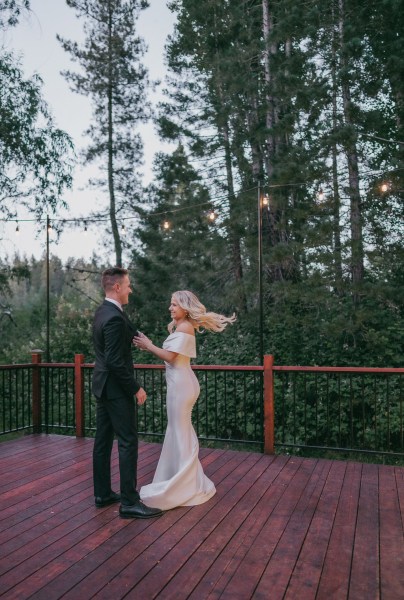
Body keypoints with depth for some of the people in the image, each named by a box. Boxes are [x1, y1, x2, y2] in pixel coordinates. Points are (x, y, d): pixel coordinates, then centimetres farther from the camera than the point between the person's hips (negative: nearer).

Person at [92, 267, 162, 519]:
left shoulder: (103, 311, 10)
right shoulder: (114, 318, -22)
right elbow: (115, 362, -24)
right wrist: (136, 388, -17)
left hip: (104, 385, 10)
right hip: (117, 388, -10)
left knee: (103, 440, 15)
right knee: (128, 442, -4)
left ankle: (103, 493, 26)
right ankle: (129, 502, 3)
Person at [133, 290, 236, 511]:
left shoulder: (184, 327, -13)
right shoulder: (180, 327, 15)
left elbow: (170, 357, -18)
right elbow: (170, 354, 10)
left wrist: (149, 345, -11)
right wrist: (149, 346, 6)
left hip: (181, 383, -10)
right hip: (178, 382, 10)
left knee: (180, 431, -1)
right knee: (179, 430, 17)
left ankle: (184, 486, 11)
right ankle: (185, 481, 30)